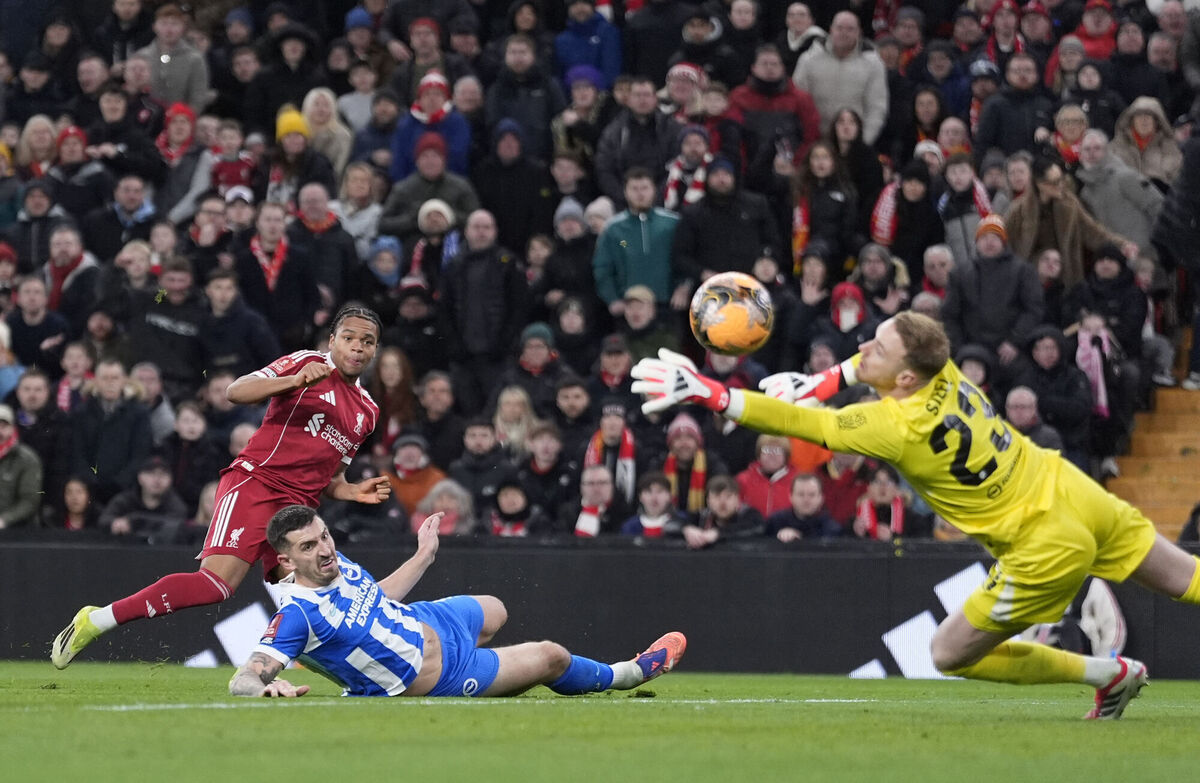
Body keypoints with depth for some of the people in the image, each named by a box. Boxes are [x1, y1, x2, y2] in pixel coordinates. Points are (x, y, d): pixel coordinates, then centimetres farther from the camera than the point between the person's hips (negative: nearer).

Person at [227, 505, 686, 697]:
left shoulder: (337, 564, -11)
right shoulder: (297, 616, -36)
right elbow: (241, 680, -41)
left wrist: (424, 555, 15)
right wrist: (267, 687, -64)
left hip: (424, 620, 8)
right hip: (437, 680, -8)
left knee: (493, 613, 38)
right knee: (552, 659, 5)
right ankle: (625, 675, 36)